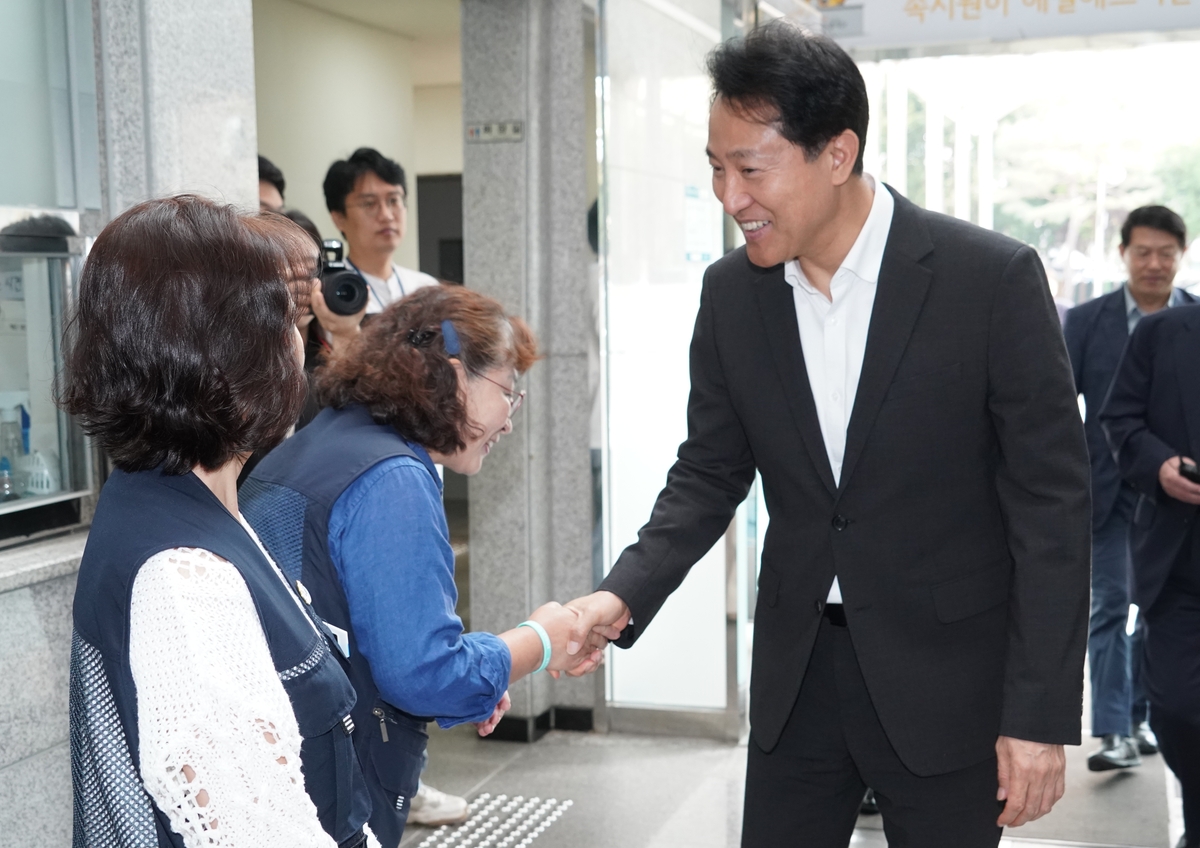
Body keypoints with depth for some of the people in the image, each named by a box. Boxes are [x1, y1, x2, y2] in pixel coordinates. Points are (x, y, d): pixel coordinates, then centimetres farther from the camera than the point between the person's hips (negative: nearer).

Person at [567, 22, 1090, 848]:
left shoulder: (993, 278, -15)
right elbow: (709, 476, 6)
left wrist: (1041, 714, -12)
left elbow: (1051, 501, -11)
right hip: (796, 671, 4)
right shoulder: (731, 293, -2)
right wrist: (624, 595, -11)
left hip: (948, 678, -3)